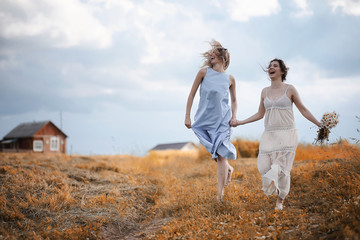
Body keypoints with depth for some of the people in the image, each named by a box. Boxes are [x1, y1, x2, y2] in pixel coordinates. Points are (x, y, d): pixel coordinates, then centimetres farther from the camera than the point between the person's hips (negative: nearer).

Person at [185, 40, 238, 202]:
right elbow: (192, 94, 4)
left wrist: (234, 116, 2)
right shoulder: (204, 72, 4)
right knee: (215, 153, 4)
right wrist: (187, 116, -1)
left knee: (220, 155, -11)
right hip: (204, 119, 1)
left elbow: (234, 100, 20)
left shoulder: (230, 79, 8)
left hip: (222, 120, -1)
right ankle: (229, 169, 36)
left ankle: (220, 192, -10)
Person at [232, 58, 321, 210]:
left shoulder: (290, 89, 1)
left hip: (287, 134, -3)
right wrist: (240, 122, 16)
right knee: (264, 166, -9)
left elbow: (303, 110, 5)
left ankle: (280, 200, 12)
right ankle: (273, 183, 22)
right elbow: (260, 114, 19)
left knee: (282, 167, -4)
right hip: (269, 134, 3)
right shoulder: (265, 92, 11)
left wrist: (319, 124, 1)